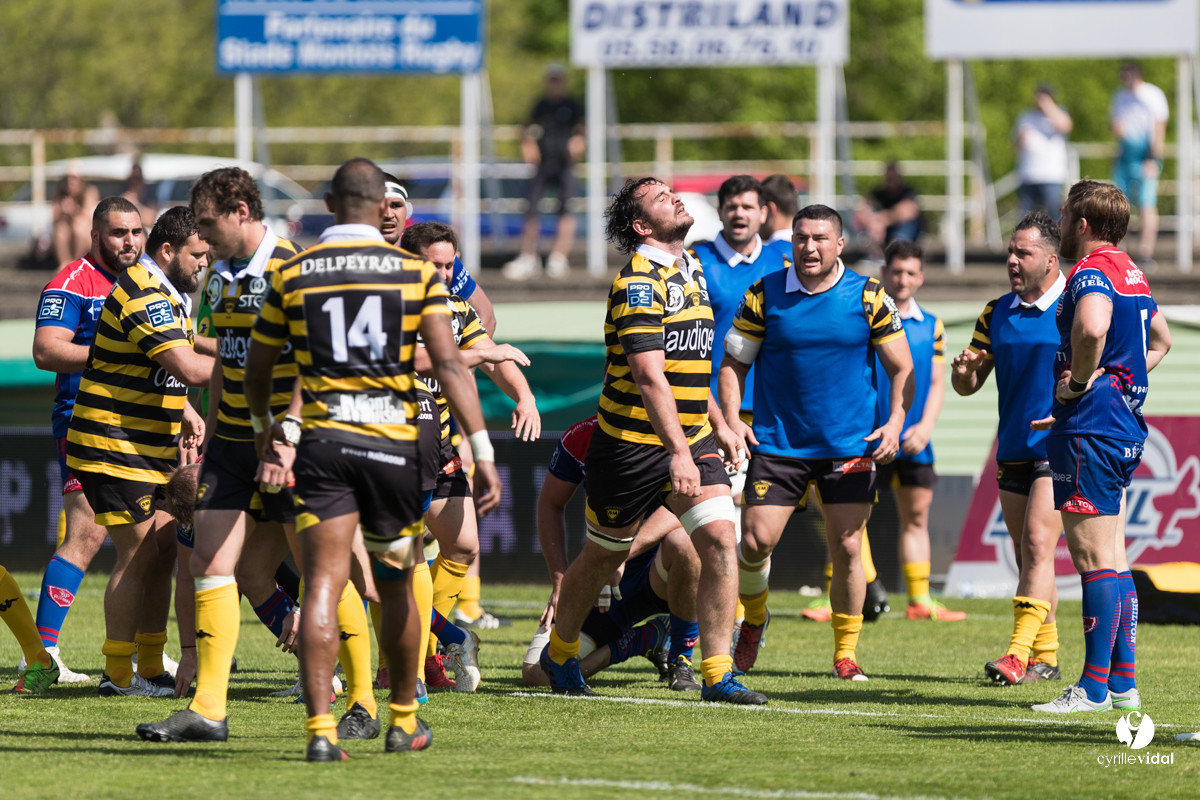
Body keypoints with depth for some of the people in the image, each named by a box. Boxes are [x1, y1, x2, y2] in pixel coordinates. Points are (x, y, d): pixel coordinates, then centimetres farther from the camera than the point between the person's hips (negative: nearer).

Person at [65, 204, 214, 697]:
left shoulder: (172, 295, 15)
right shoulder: (142, 295, -20)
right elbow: (188, 368, -29)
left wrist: (185, 412, 10)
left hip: (153, 449, 10)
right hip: (115, 448, -10)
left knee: (163, 550, 8)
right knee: (138, 555, -7)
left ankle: (151, 667, 14)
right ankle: (119, 674, -1)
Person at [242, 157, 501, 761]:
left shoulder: (293, 275, 4)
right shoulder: (415, 273, 0)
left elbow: (258, 367, 16)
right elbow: (449, 363, -9)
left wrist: (264, 429, 36)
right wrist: (482, 451, -9)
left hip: (322, 442, 0)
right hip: (393, 443, 0)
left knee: (323, 586, -6)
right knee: (396, 590, 17)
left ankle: (321, 728, -19)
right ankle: (404, 721, 31)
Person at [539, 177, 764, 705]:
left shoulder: (689, 270, 11)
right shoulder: (639, 281, -18)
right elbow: (649, 376, -26)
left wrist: (718, 425, 22)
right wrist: (678, 453, -32)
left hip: (690, 438, 7)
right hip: (633, 442, -7)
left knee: (718, 539, -11)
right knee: (604, 555, 9)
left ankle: (716, 675, -9)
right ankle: (559, 655, 32)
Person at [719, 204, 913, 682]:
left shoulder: (867, 297, -2)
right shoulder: (764, 295, -1)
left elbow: (901, 368, 4)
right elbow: (733, 362, 7)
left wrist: (895, 422, -10)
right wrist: (732, 419, -7)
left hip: (850, 446, 0)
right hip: (778, 442, 0)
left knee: (846, 548, -2)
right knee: (755, 541, -5)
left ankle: (845, 653, 12)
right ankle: (753, 620, 24)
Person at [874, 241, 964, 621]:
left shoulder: (931, 326, 11)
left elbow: (937, 383, 10)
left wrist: (924, 427, -5)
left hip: (913, 442, 5)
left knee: (917, 516, 8)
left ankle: (919, 600, 14)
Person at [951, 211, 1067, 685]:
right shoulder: (997, 314, 11)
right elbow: (967, 386, 14)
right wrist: (963, 370, -10)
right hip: (1013, 450, 6)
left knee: (1037, 545, -16)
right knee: (1026, 555, 8)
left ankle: (1019, 654, -22)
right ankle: (1045, 658, 15)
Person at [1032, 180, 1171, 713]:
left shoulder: (1092, 273, -15)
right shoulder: (1132, 274, 16)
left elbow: (1092, 329, -37)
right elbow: (1161, 340, 33)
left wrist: (1080, 380, -21)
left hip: (1090, 426, -10)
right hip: (1127, 425, 10)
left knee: (1095, 559, -8)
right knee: (1112, 559, 13)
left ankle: (1094, 688, -9)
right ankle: (1124, 680, 15)